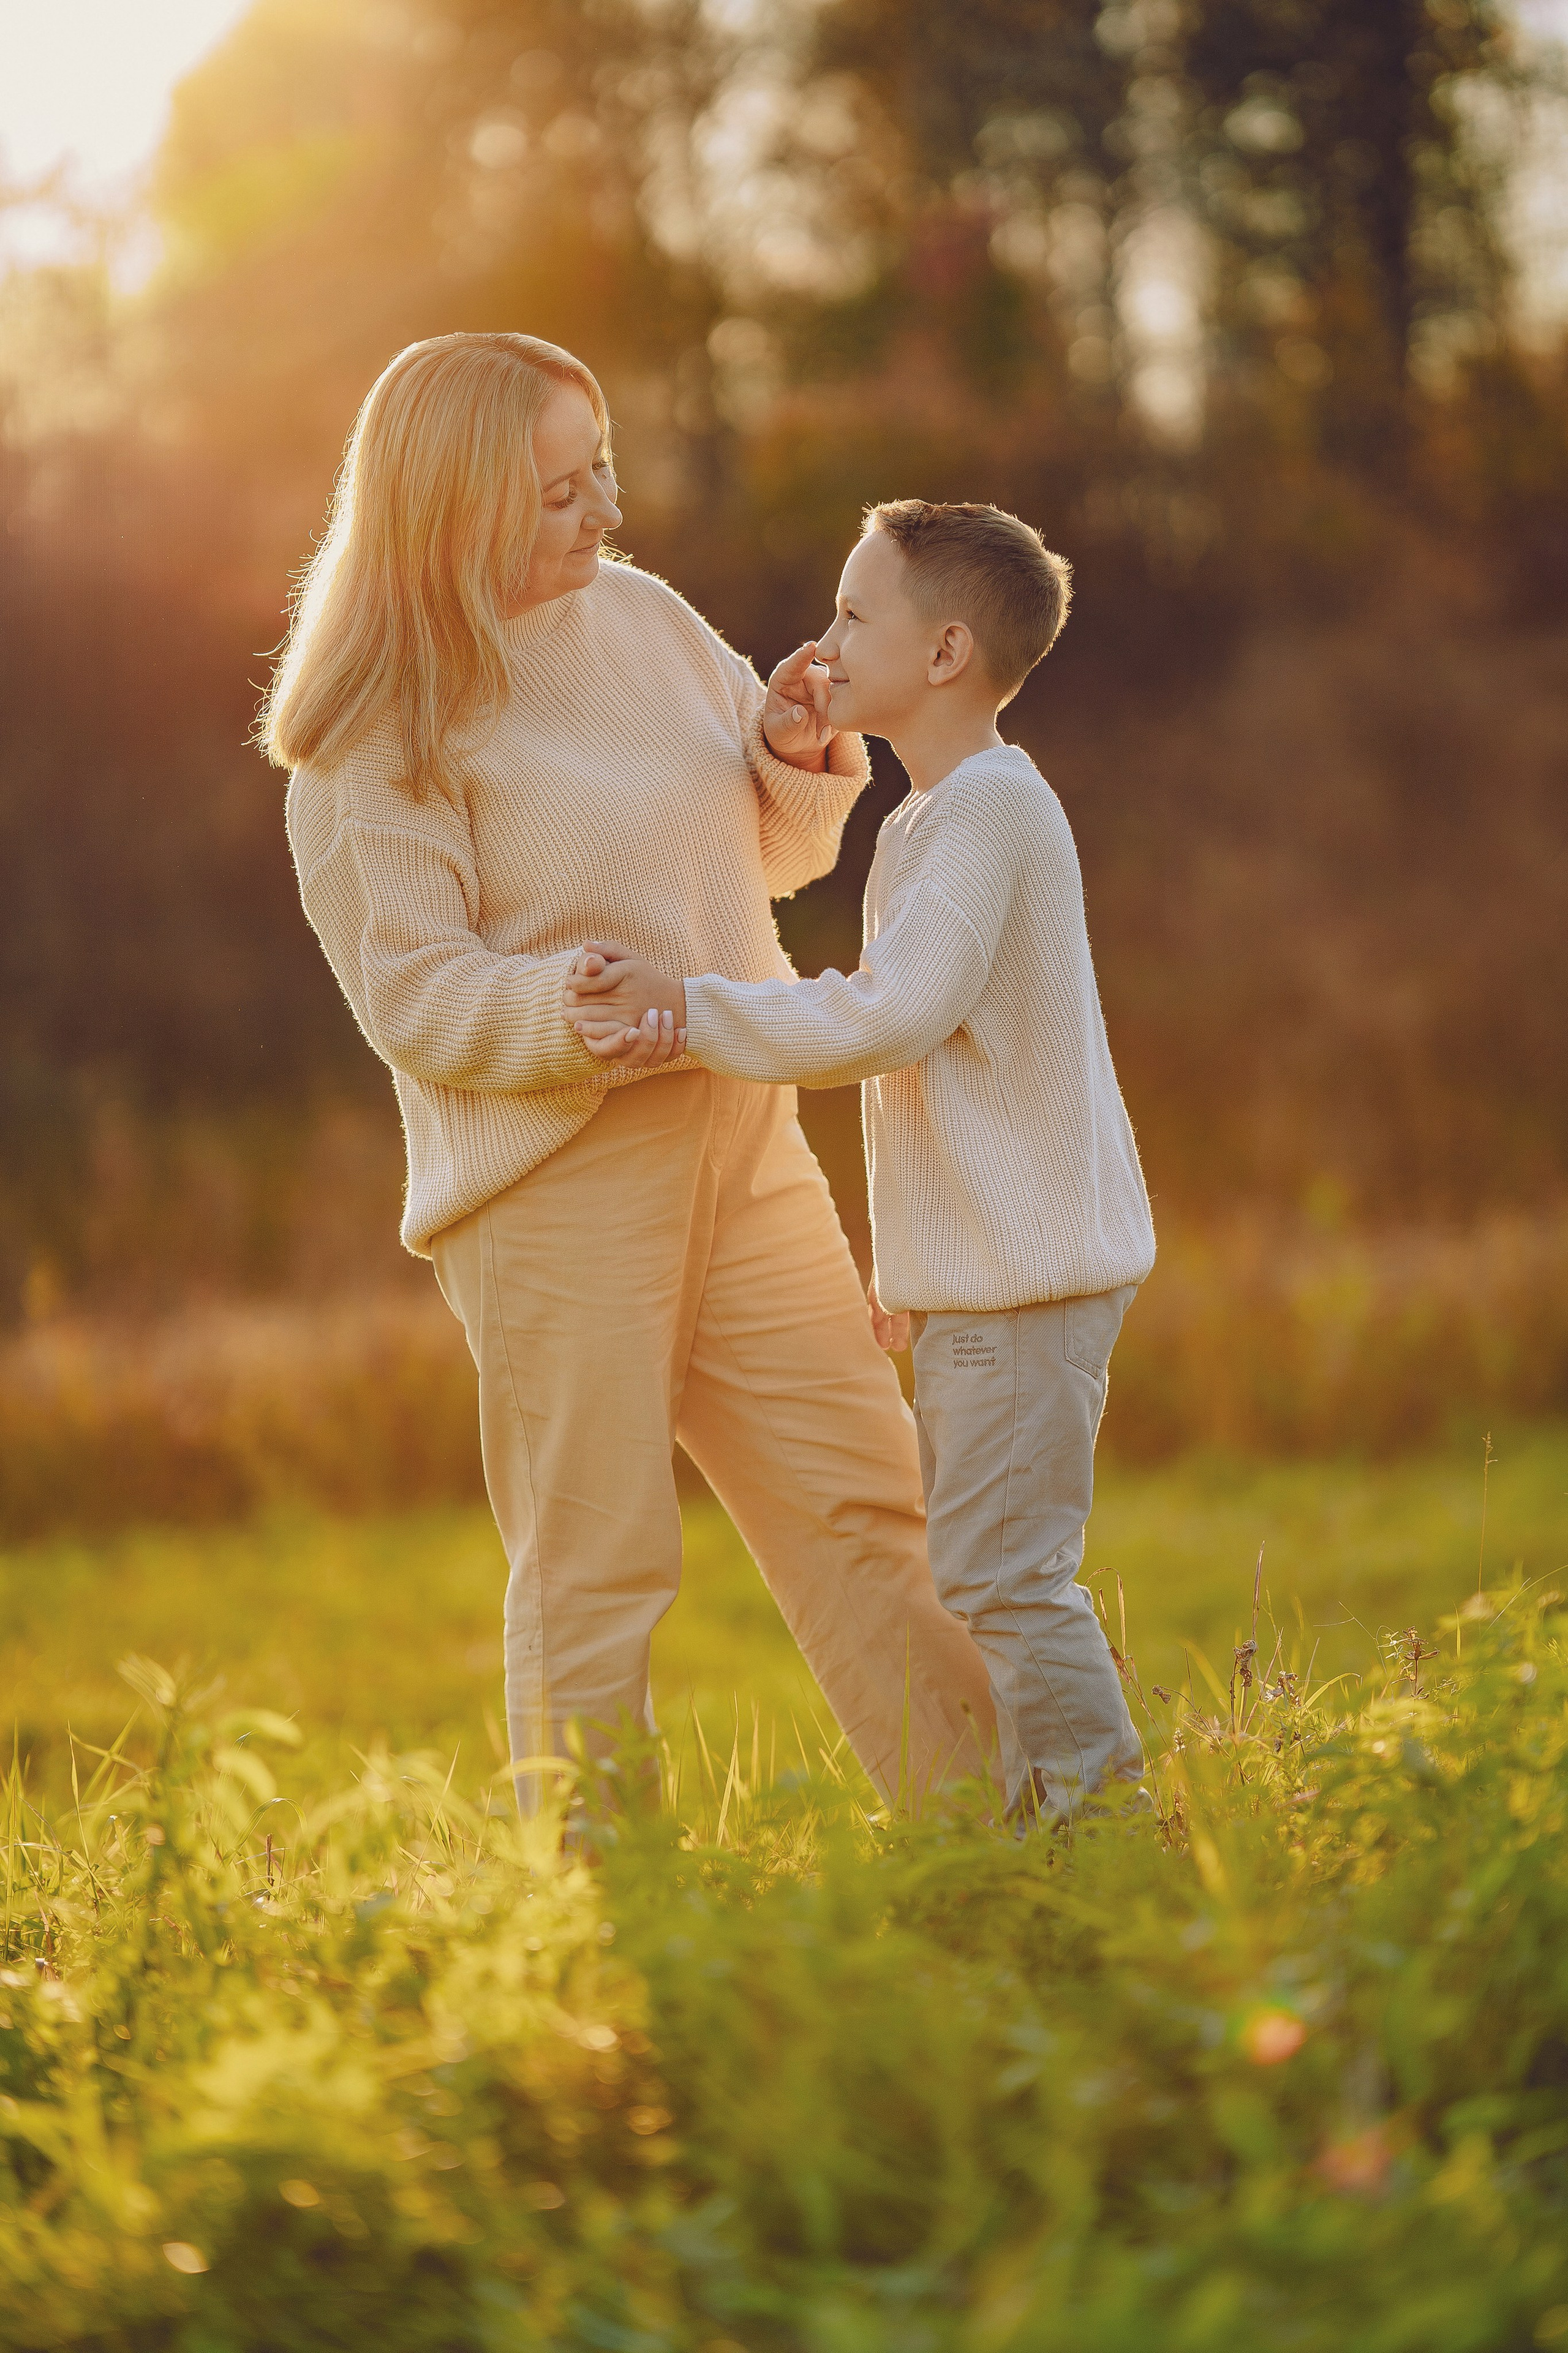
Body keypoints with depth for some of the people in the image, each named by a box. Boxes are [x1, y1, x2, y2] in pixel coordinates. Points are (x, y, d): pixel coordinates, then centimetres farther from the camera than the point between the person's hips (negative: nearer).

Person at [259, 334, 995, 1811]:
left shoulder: (645, 618, 8)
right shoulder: (374, 741, -11)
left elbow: (771, 855, 19)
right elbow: (415, 996, -15)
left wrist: (798, 757, -3)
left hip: (740, 1147, 7)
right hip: (552, 1177, -7)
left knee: (866, 1501, 10)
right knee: (595, 1566, -2)